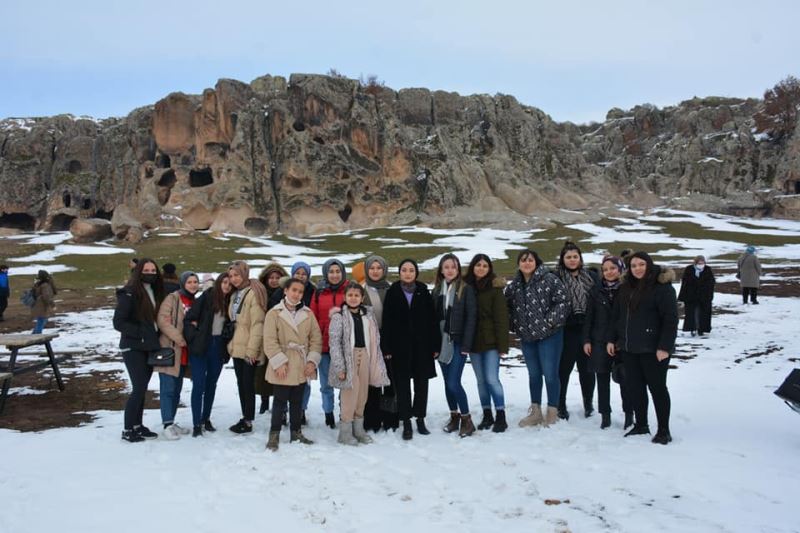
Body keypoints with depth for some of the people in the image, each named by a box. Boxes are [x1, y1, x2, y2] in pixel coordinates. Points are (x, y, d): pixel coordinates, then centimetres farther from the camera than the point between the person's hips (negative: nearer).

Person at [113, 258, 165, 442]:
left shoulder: (155, 292, 10)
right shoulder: (129, 294, -12)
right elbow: (118, 322, -15)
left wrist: (156, 336, 4)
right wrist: (140, 332, -21)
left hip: (149, 348, 7)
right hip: (133, 348, -7)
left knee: (142, 387, 12)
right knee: (139, 388, -7)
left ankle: (137, 425, 22)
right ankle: (128, 430, 4)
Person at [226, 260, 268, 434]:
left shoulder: (253, 293, -14)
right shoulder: (235, 294, 13)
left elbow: (257, 324, -18)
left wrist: (252, 349, -21)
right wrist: (231, 343, 10)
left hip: (249, 349, -8)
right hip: (237, 347, 8)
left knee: (248, 384, -2)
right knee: (241, 383, 12)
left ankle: (248, 421, 6)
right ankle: (245, 418, 21)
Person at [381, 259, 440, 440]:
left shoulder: (423, 292, 3)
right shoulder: (392, 292, 0)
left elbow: (432, 320, 2)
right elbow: (386, 322, -2)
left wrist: (435, 345, -1)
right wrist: (386, 347, -7)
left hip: (422, 345, 1)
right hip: (400, 346, -1)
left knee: (421, 383, 8)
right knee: (402, 384, 2)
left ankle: (420, 419, 21)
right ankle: (406, 423, 11)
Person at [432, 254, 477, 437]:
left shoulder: (466, 289, -4)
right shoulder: (437, 290, 9)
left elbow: (471, 317, -8)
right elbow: (433, 317, 8)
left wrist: (466, 344, -14)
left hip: (458, 342, -5)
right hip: (442, 342, 5)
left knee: (454, 383, -10)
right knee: (448, 382, 10)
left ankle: (466, 419, 5)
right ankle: (454, 417, 25)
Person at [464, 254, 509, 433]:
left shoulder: (495, 288, -5)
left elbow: (501, 318, -8)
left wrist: (502, 344, -13)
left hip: (491, 341, -4)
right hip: (473, 342, 4)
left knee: (492, 379, -8)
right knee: (481, 380, 10)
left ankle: (500, 417, 3)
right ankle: (487, 415, 21)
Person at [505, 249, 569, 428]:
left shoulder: (549, 279, -11)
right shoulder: (515, 285, 7)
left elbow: (563, 301, -14)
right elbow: (508, 306, 17)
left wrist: (550, 321, -16)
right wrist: (515, 325, 7)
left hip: (549, 335, -5)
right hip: (527, 337, 6)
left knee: (550, 374, 0)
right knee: (533, 374, 14)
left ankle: (552, 413, 14)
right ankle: (536, 412, 25)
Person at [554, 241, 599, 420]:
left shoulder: (591, 276, 6)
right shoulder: (556, 278, -3)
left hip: (588, 330, 2)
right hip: (566, 331, -2)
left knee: (586, 368, 12)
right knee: (563, 368, 4)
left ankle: (588, 403, 28)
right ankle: (560, 405, 17)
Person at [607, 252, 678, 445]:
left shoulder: (662, 287, -10)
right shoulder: (626, 288, 11)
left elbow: (671, 319, -15)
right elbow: (615, 316, 17)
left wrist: (665, 346, -20)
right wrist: (611, 339, 11)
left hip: (652, 349, -6)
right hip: (629, 348, 7)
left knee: (657, 387, 2)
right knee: (635, 387, 12)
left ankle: (664, 430, 12)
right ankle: (641, 424, 25)